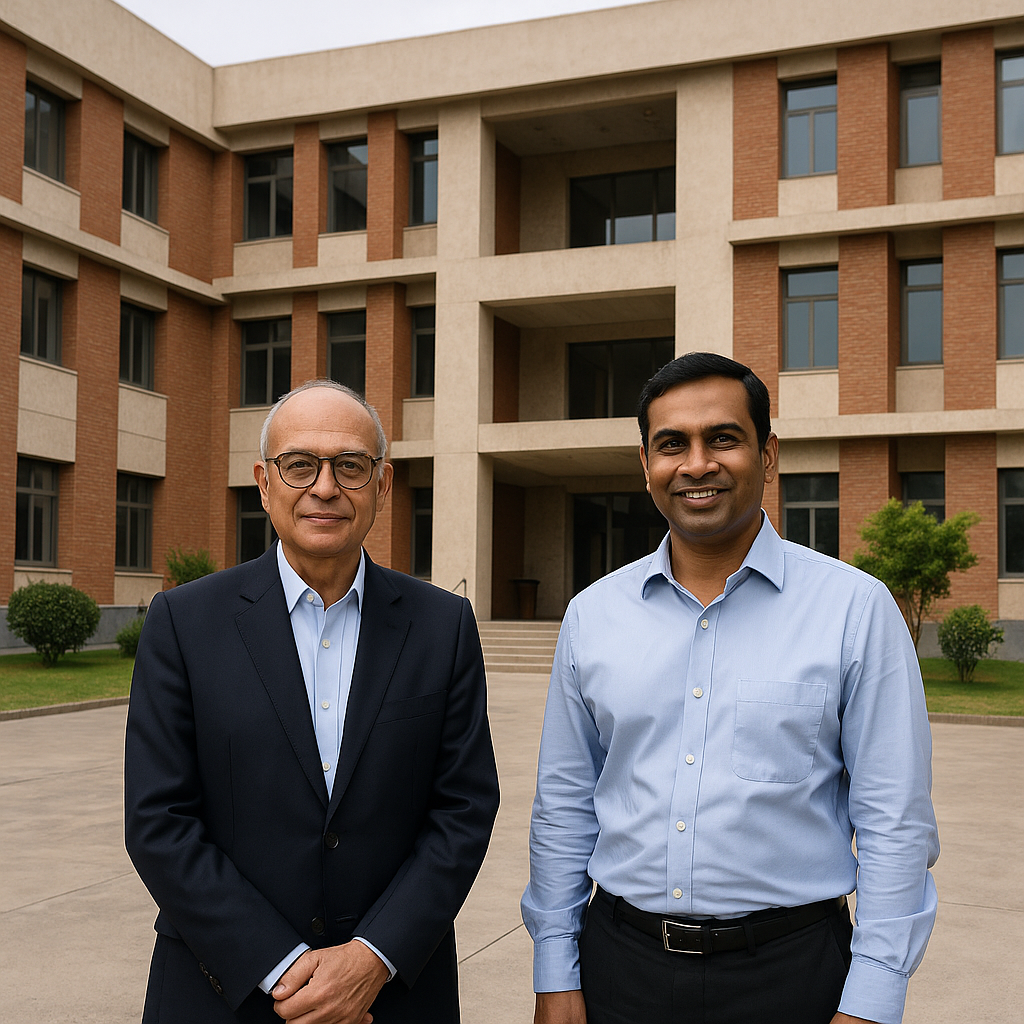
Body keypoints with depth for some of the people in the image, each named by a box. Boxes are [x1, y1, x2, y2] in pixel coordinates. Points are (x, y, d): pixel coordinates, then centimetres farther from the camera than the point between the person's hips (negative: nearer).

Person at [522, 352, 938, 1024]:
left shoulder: (857, 609, -8)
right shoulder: (593, 614, 1)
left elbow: (896, 824, -7)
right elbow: (564, 808, 6)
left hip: (788, 969, -2)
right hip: (620, 964, 3)